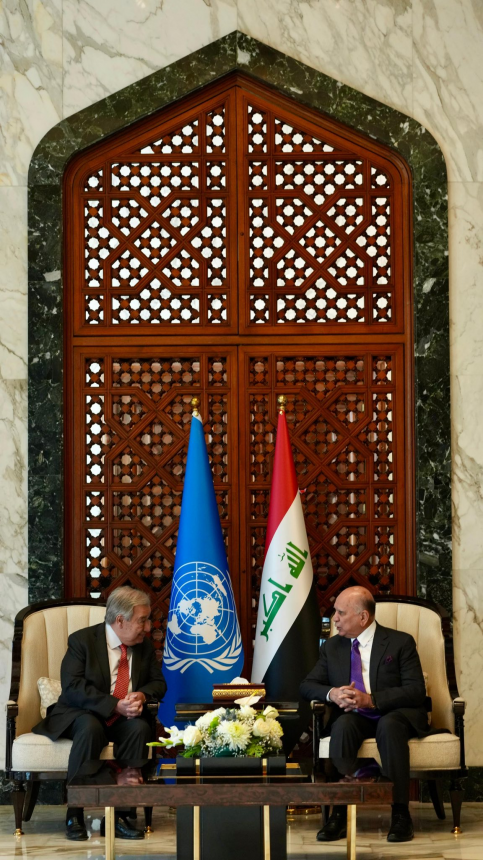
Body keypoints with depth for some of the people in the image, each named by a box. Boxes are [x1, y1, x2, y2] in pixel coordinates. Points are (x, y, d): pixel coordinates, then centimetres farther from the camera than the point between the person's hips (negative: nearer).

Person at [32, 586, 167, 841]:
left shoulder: (144, 646, 8)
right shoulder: (82, 640, -8)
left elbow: (158, 683, 11)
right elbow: (72, 687, -17)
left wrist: (142, 695, -15)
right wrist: (115, 705, -28)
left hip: (124, 718, 4)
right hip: (81, 714, -4)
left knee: (141, 728, -30)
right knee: (90, 727, -39)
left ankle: (119, 815, -27)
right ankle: (75, 814, -30)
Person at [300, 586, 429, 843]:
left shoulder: (400, 642, -1)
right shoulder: (332, 647, 13)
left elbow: (416, 692, -10)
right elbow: (307, 685, 11)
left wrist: (370, 699, -22)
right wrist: (331, 694, -14)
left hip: (395, 716, -3)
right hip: (354, 717, 3)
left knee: (389, 726, -38)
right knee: (343, 725, -33)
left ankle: (400, 814, -33)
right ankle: (340, 813, -37)